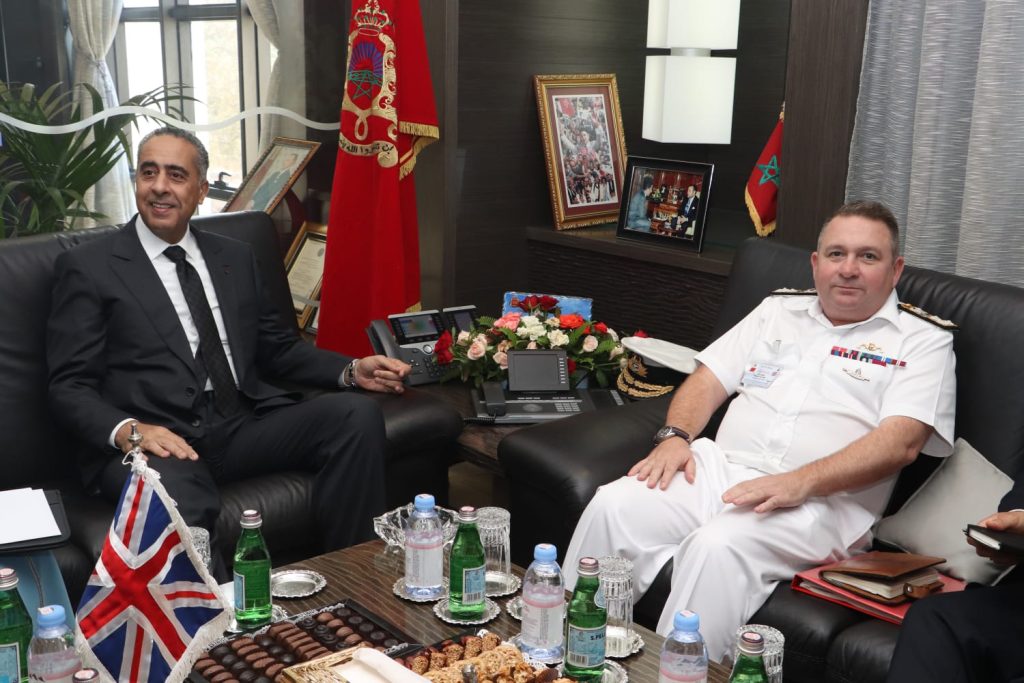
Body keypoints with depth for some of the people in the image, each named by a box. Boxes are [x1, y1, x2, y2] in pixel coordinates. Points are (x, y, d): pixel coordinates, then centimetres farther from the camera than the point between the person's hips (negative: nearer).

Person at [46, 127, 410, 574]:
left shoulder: (235, 258, 20)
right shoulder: (88, 267, 5)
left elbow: (277, 348, 23)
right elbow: (69, 387, -1)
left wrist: (352, 370, 5)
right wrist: (128, 431, -22)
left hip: (244, 427, 5)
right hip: (155, 441, -5)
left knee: (357, 412, -20)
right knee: (176, 495, -40)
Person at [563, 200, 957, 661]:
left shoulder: (923, 342, 5)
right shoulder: (779, 310, 21)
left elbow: (900, 441, -9)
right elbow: (708, 380, 18)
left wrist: (801, 482, -22)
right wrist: (675, 437, -3)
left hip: (819, 502, -4)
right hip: (719, 469, 5)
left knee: (718, 546, -35)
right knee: (612, 507, -20)